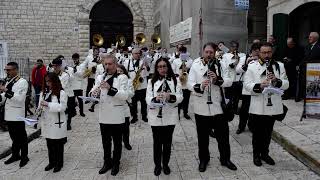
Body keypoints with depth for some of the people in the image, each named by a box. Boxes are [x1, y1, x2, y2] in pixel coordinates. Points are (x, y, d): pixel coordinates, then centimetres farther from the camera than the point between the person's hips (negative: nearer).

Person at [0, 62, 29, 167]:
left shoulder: (22, 82, -12)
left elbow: (20, 98, -23)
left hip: (17, 115, -7)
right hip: (8, 114, 7)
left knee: (21, 137, 6)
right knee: (13, 137, 18)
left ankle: (24, 157, 20)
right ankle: (15, 155, 33)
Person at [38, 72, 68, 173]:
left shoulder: (61, 93, -10)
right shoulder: (44, 93, 8)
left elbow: (62, 107, -18)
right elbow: (40, 106, 12)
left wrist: (48, 104, -23)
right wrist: (39, 110, -11)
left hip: (57, 123, -5)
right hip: (47, 123, 5)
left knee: (58, 145, 8)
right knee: (49, 144, 16)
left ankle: (59, 164, 23)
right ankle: (52, 162, 32)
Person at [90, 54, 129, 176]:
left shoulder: (122, 77, -5)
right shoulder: (100, 78, 8)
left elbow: (125, 95, -18)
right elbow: (93, 93, 1)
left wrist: (110, 88, -30)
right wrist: (93, 93, -23)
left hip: (117, 117, -4)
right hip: (103, 116, 4)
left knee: (117, 142, 11)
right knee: (105, 142, 17)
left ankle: (116, 164, 28)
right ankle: (107, 162, 35)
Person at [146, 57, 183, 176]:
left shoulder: (175, 80, 2)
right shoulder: (151, 81, 2)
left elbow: (180, 97, -5)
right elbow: (148, 99, -6)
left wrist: (171, 97, -25)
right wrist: (155, 99, -27)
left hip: (170, 117, 1)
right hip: (156, 117, 0)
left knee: (167, 142, 13)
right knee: (157, 142, 11)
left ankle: (166, 164, 31)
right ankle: (157, 165, 28)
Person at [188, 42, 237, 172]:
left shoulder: (220, 65, 4)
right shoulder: (195, 66, -2)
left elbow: (229, 81, -3)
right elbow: (190, 84, -10)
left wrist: (217, 79, -22)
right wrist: (200, 86, -31)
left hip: (218, 106, 2)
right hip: (201, 107, -1)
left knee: (223, 134, 12)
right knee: (203, 136, 12)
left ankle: (225, 159, 32)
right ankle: (203, 159, 32)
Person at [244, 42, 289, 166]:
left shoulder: (279, 66, 6)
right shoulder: (252, 66, -2)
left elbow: (286, 84, 2)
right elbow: (246, 84, -8)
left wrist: (277, 80, -18)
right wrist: (259, 86, -26)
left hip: (273, 106, 3)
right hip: (257, 106, -3)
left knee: (268, 132, 16)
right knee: (257, 132, 9)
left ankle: (265, 153, 33)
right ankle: (256, 155, 25)